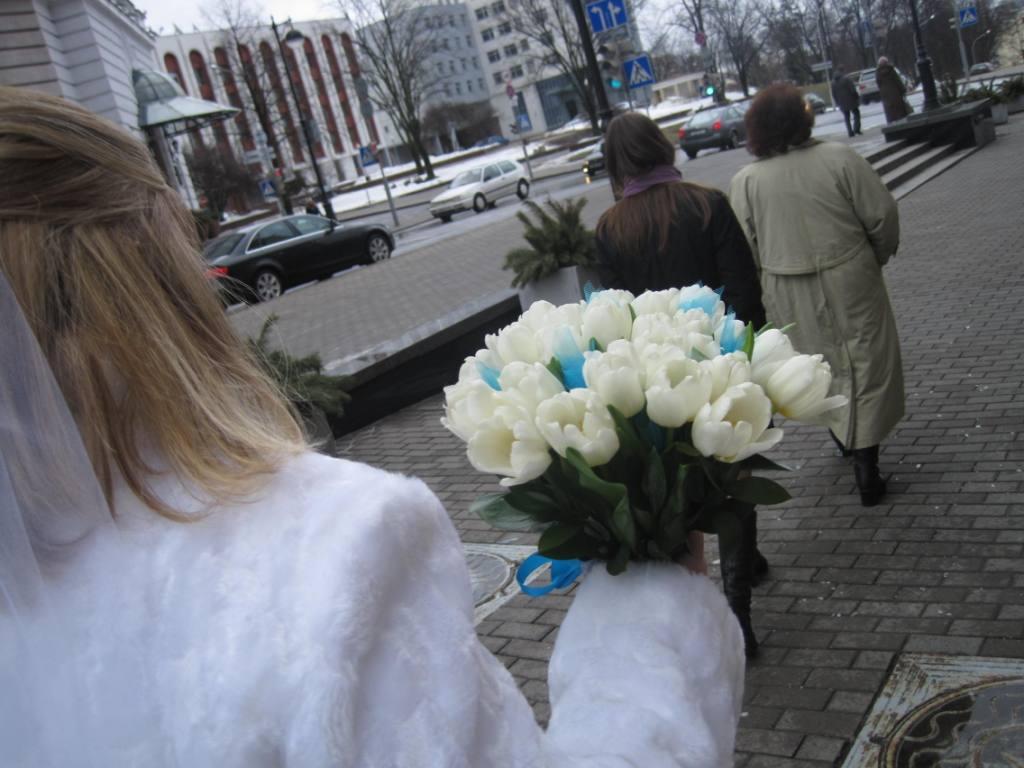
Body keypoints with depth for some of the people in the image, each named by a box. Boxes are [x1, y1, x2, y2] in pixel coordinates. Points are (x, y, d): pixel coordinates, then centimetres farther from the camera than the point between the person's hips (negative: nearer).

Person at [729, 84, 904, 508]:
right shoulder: (839, 158, -10)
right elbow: (882, 214, -7)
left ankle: (842, 430, 34)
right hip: (849, 282, -1)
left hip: (790, 297, 2)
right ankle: (865, 462, 7)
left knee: (825, 365, 20)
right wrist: (879, 255, 11)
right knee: (866, 365, 7)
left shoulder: (745, 181, -7)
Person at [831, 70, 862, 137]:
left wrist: (837, 103, 12)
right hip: (851, 101, -4)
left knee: (847, 118, 10)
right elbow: (852, 89, -14)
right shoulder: (846, 78, -10)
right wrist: (857, 97, -3)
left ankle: (850, 132, 5)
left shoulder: (833, 82, 4)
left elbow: (833, 94, 5)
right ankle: (856, 130, -5)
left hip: (842, 103, 4)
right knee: (856, 115, 7)